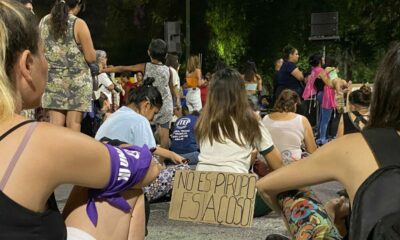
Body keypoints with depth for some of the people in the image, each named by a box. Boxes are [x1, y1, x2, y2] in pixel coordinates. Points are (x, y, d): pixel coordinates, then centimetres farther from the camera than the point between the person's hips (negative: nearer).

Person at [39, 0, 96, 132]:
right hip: (77, 79, -4)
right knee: (73, 124, 1)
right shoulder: (78, 24, -10)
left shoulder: (43, 22, 4)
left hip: (52, 79, 4)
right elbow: (91, 58, -9)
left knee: (56, 123, 4)